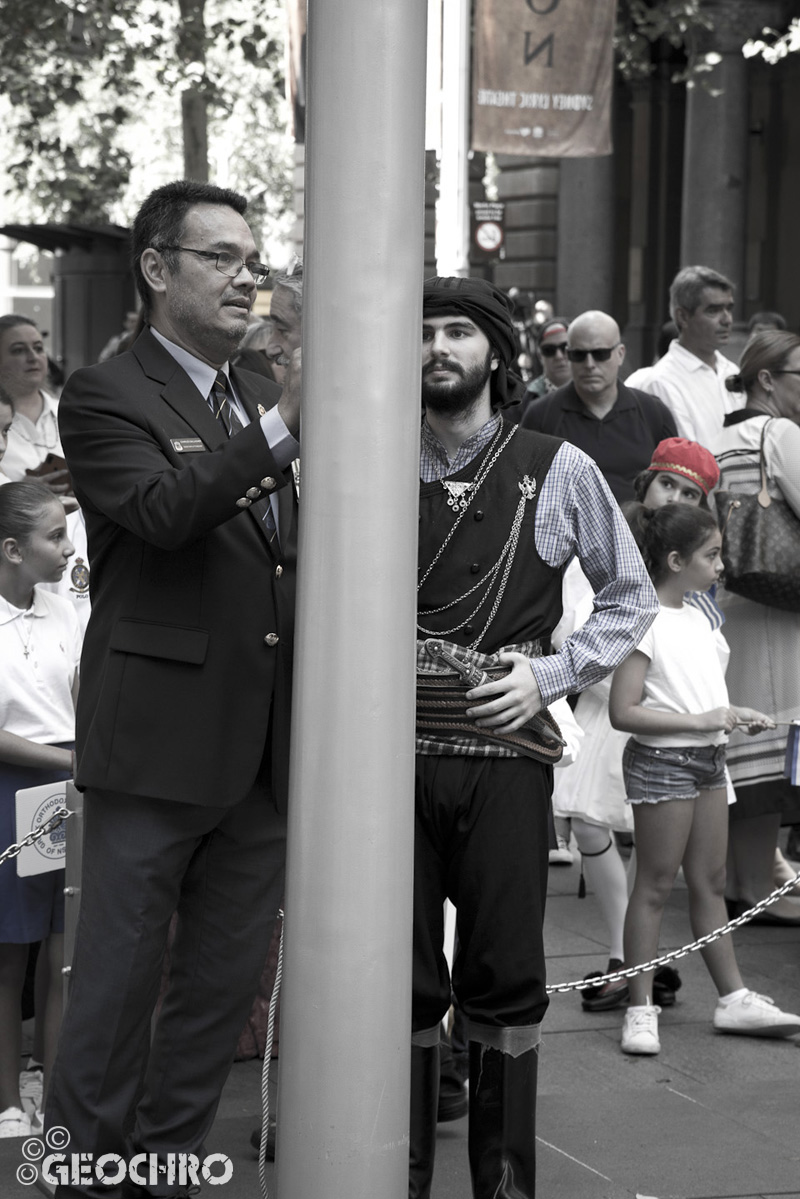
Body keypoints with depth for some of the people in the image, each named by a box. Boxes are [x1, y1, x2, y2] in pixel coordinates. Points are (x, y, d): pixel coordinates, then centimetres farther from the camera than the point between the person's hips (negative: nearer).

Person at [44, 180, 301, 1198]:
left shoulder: (257, 399, 16)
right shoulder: (106, 397, -7)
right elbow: (164, 510, -25)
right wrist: (284, 425, -30)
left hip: (260, 748, 7)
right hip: (158, 747, -7)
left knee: (225, 980, 13)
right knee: (116, 980, 0)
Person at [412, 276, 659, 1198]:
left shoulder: (558, 471, 3)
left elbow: (631, 597, 9)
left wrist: (550, 677, -3)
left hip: (505, 751, -1)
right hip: (395, 750, 1)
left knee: (505, 977, 2)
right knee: (403, 979, 5)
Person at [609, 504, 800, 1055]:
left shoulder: (699, 618, 12)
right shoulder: (646, 623, -15)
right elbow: (623, 712, -20)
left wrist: (735, 715, 4)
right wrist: (701, 720, -22)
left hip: (709, 759, 8)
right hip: (662, 761, -8)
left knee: (711, 882, 12)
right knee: (656, 885, -3)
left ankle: (733, 998, 17)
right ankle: (641, 1008, 2)